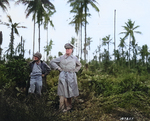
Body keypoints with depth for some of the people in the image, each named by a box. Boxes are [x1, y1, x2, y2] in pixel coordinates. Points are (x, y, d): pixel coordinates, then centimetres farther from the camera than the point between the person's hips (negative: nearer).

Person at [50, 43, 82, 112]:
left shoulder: (75, 58, 12)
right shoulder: (61, 58, 2)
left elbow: (79, 65, 30)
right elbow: (52, 62, 6)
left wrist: (75, 70, 14)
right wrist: (58, 68, -3)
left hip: (72, 76, 4)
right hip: (63, 76, -4)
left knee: (70, 91, 9)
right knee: (63, 91, -7)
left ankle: (68, 106, 23)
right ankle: (62, 107, -2)